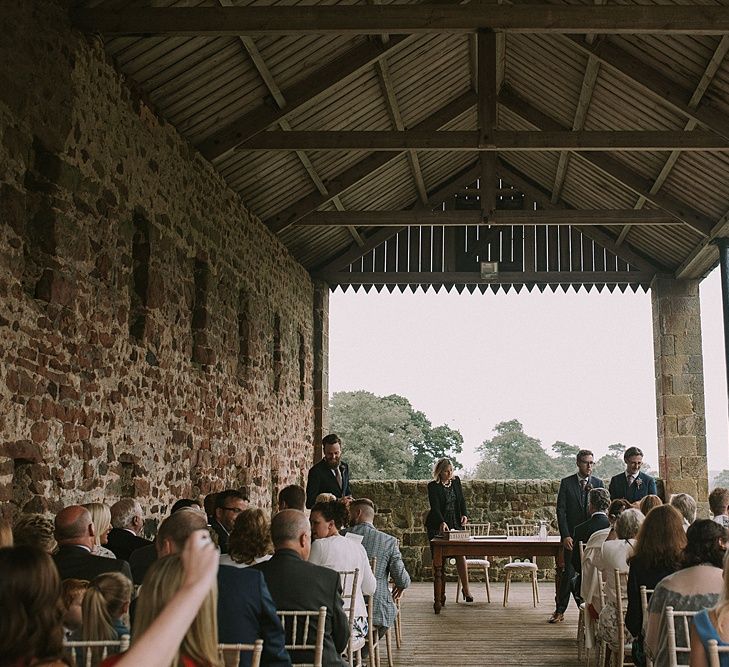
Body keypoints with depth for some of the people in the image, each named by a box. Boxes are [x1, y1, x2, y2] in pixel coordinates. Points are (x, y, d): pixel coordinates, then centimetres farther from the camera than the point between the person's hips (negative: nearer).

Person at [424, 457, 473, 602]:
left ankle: (466, 588, 3)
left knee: (461, 554, -7)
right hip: (437, 525, -3)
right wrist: (442, 522, -35)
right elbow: (435, 507, -20)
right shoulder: (433, 486, -11)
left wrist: (464, 514, -11)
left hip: (455, 523, 4)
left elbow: (461, 500, 8)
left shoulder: (456, 481, 5)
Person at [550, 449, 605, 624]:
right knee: (569, 573, -3)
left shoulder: (598, 483, 8)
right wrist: (565, 536, -9)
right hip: (572, 536, -2)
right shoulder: (566, 483, 2)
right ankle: (560, 611, 5)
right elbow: (561, 510, -2)